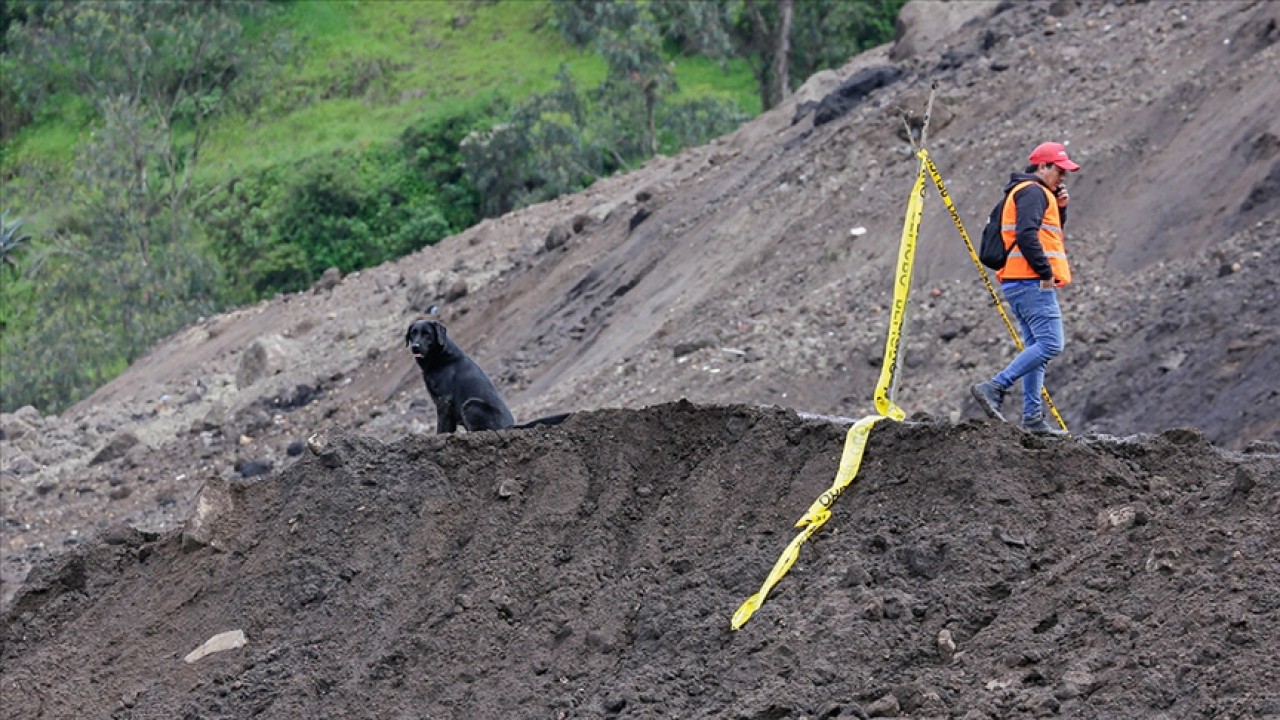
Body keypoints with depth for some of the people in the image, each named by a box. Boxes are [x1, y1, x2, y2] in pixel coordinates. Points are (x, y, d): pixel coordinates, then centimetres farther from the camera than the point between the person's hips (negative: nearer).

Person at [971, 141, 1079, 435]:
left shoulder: (1024, 192, 25)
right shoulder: (1033, 191, -8)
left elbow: (1051, 233, 30)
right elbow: (1027, 235, -21)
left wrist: (1059, 208, 15)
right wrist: (1046, 272, -19)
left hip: (1020, 284, 11)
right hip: (1032, 283, -11)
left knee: (1035, 348, 9)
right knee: (1049, 344, -15)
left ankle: (1033, 416, 6)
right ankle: (994, 387, -20)